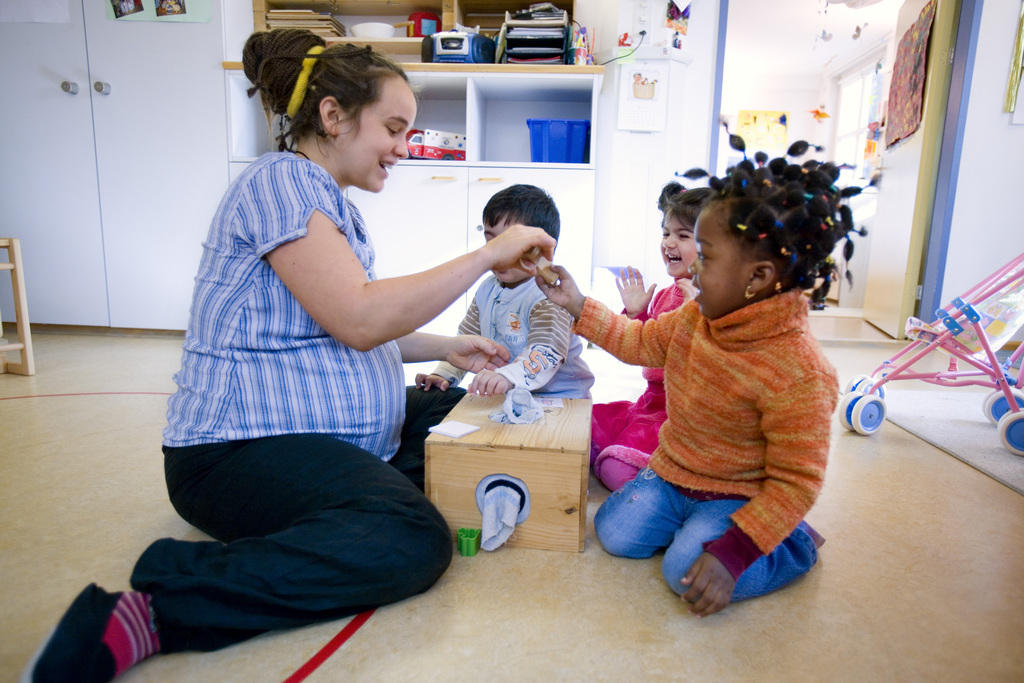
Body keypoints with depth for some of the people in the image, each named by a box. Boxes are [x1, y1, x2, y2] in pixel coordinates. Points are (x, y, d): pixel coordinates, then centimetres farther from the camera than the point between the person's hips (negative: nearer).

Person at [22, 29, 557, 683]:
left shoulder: (334, 204, 18)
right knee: (413, 541, -31)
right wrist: (487, 255, -16)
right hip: (240, 449, -10)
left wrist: (446, 348, 10)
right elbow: (359, 319, -24)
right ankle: (151, 612, -25)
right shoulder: (281, 180, -12)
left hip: (335, 433, 10)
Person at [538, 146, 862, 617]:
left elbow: (795, 483, -25)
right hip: (671, 474, 6)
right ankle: (692, 521, 19)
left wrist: (733, 552, -31)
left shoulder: (799, 375, -30)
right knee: (614, 533, -6)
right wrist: (577, 306, 3)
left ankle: (795, 544, 4)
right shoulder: (695, 318, -7)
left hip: (739, 498, -6)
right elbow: (640, 342, 11)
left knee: (687, 572, -23)